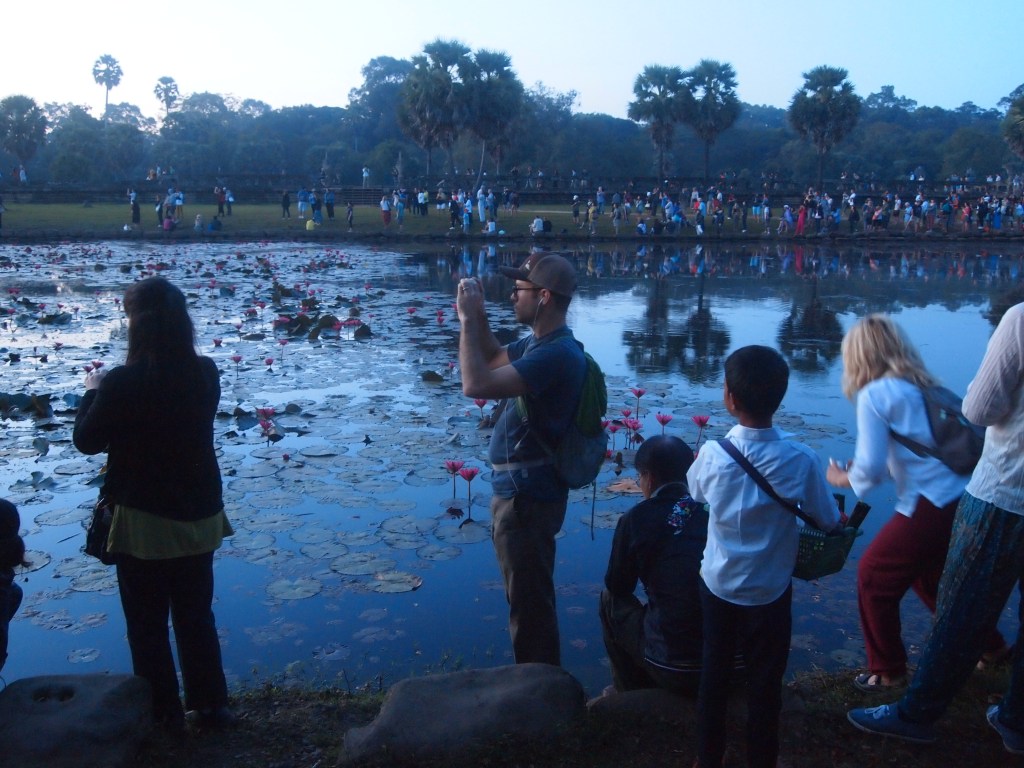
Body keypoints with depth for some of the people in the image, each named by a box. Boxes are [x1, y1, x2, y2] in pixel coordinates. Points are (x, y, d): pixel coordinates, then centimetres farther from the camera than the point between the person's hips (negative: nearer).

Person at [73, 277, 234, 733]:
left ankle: (164, 714, 28)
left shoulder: (123, 383, -22)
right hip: (199, 516, 4)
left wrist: (94, 390, 9)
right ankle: (211, 706, 31)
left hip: (144, 521, -4)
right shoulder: (206, 373, -9)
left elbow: (87, 440, -6)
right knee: (197, 617, 20)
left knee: (147, 625, 16)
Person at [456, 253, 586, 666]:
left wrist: (467, 319, -20)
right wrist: (477, 315, 6)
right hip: (519, 490, 11)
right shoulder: (538, 343, 6)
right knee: (526, 594, 24)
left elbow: (476, 385, -32)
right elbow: (493, 358, 23)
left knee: (530, 599, 5)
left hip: (526, 496, -11)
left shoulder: (558, 354, -26)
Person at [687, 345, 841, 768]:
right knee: (765, 685, 16)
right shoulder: (801, 460, -21)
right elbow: (830, 523, -8)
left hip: (717, 586, 2)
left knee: (714, 675, 19)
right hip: (769, 593, -2)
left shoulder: (712, 454, -17)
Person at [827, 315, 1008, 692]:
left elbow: (870, 469, -12)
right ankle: (989, 647, 46)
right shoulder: (923, 386, 14)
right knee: (929, 575, 31)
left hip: (930, 508, -8)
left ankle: (887, 672, 23)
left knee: (874, 576, 12)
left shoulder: (874, 394, -8)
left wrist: (842, 478, 8)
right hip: (966, 501, 8)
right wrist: (860, 468, 24)